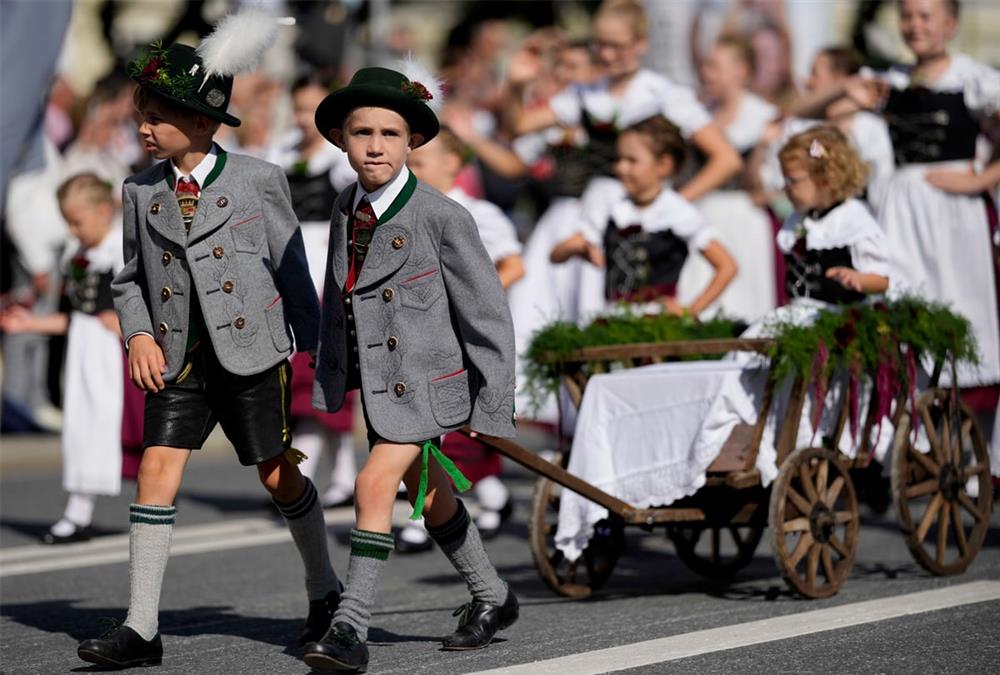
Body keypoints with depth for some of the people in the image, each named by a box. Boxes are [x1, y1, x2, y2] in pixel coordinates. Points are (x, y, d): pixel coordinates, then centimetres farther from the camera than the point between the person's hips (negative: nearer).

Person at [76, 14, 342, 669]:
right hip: (177, 359, 3)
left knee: (279, 476, 5)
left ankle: (325, 590, 27)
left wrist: (314, 350, 4)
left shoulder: (258, 181, -3)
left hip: (251, 351, -3)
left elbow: (292, 267, 2)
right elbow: (130, 279, 15)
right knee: (156, 472, -8)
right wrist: (138, 334, -3)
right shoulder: (141, 192, 8)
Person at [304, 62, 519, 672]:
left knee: (375, 485, -19)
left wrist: (492, 409, -11)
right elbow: (337, 298, 15)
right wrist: (329, 381, 18)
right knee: (431, 500, 19)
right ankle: (492, 597, 39)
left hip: (425, 381, -7)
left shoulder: (442, 217, -17)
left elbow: (487, 313, -12)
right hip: (373, 380, 7)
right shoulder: (347, 209, 3)